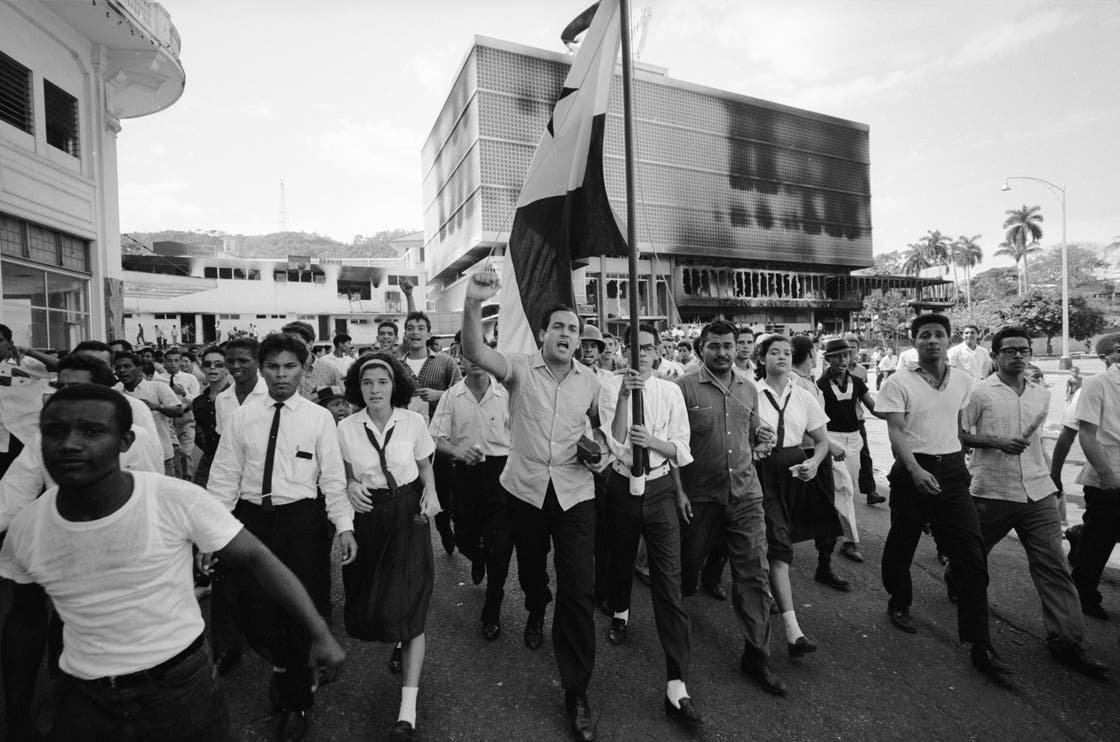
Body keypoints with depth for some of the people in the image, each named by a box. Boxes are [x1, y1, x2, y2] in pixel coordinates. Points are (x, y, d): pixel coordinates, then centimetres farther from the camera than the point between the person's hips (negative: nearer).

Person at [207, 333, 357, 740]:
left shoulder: (319, 418, -3)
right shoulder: (241, 417, 3)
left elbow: (333, 477, -4)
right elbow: (224, 477, 3)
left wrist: (345, 526, -11)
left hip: (300, 521, -2)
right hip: (251, 518, 2)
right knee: (253, 613, 7)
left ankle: (297, 701, 34)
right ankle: (283, 664, 43)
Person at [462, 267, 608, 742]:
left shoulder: (590, 380, 2)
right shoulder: (520, 368, -7)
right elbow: (475, 354, -26)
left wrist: (603, 450, -1)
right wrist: (473, 304, -42)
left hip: (574, 493, 1)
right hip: (525, 489, 0)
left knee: (579, 591, -3)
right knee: (530, 568, 23)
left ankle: (576, 693, 14)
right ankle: (536, 612, 59)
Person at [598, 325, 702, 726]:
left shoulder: (671, 391, -1)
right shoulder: (610, 388, -5)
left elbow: (680, 447, 0)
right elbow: (615, 441, -16)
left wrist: (651, 440, -20)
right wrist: (623, 395, -27)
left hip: (660, 489, 0)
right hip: (622, 487, 0)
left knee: (669, 583, -3)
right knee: (620, 560, 21)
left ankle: (677, 687, 4)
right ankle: (619, 613, 55)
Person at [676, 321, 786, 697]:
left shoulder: (749, 388, 9)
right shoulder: (684, 387, -9)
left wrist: (760, 437, -2)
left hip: (745, 493, 4)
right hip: (699, 496, -3)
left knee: (754, 573, 3)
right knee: (687, 567, 14)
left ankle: (756, 655, 18)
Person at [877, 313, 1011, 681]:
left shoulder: (964, 381, 6)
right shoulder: (899, 382, -8)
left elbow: (963, 427, 16)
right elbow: (895, 432, -13)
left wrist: (960, 465, 12)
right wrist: (916, 471, -25)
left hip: (953, 471, 3)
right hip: (912, 471, -3)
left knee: (971, 556, -2)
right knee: (901, 544, 11)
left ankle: (980, 647, 7)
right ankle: (899, 604, 38)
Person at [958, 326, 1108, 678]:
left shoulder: (1042, 395, 11)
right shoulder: (979, 392, -8)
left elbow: (1035, 438, 23)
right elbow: (959, 435, -7)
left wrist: (1048, 475, 20)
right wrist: (997, 443, -19)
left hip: (1038, 493, 4)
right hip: (992, 492, -4)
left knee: (1053, 566, 1)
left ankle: (1067, 641, 8)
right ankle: (955, 584, 42)